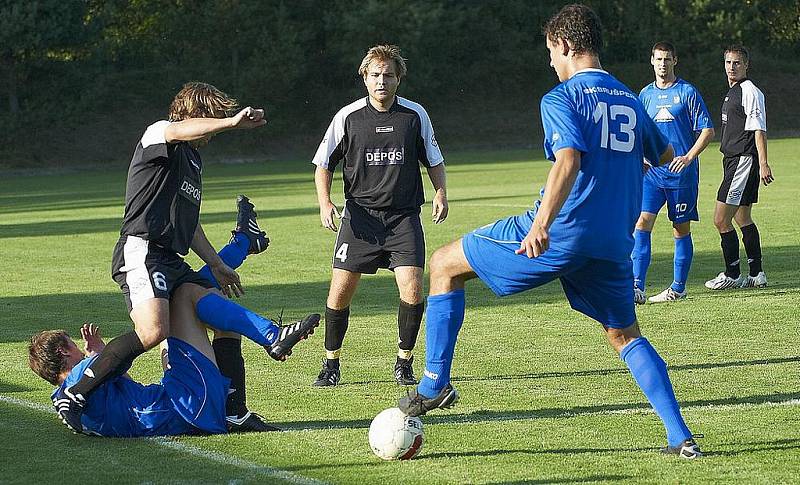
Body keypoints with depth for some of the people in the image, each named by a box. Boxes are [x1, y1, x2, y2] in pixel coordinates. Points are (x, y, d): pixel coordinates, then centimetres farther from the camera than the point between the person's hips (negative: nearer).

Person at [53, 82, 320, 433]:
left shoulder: (193, 160, 28)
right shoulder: (157, 134, -1)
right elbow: (180, 130, -28)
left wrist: (217, 266, 36)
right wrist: (232, 122, -38)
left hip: (173, 261, 10)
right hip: (141, 252, -10)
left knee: (225, 319, -4)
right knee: (154, 330, -27)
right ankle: (75, 393, -21)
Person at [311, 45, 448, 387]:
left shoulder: (415, 115, 2)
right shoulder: (347, 117, -1)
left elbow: (433, 160, 15)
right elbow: (323, 164, 8)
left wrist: (441, 193, -2)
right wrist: (325, 203, -6)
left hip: (404, 217, 0)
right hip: (360, 215, 0)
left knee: (412, 289, -13)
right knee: (340, 291, -5)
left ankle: (404, 364, 5)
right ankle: (331, 364, 14)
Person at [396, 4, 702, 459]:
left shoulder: (562, 98, -6)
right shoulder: (631, 100, 15)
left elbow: (569, 161, -23)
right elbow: (666, 158, 31)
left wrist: (542, 225, -33)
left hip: (562, 232, -6)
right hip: (614, 245, 6)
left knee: (445, 263, 9)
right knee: (626, 335, 21)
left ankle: (435, 384, 5)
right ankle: (681, 437, 8)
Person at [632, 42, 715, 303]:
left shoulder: (687, 92, -2)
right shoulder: (646, 94, 12)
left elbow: (707, 130, -3)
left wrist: (688, 157, -15)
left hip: (682, 173, -3)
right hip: (652, 172, 3)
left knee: (681, 230, 4)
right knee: (641, 222, -12)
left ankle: (678, 288, 14)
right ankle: (637, 287, -16)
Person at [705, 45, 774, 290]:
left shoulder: (750, 92, -12)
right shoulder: (732, 92, 18)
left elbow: (759, 130, -18)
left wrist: (763, 164, -24)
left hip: (744, 160, -10)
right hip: (733, 160, 10)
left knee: (721, 219, -10)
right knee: (743, 218, 14)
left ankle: (732, 275, -3)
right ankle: (756, 274, 19)